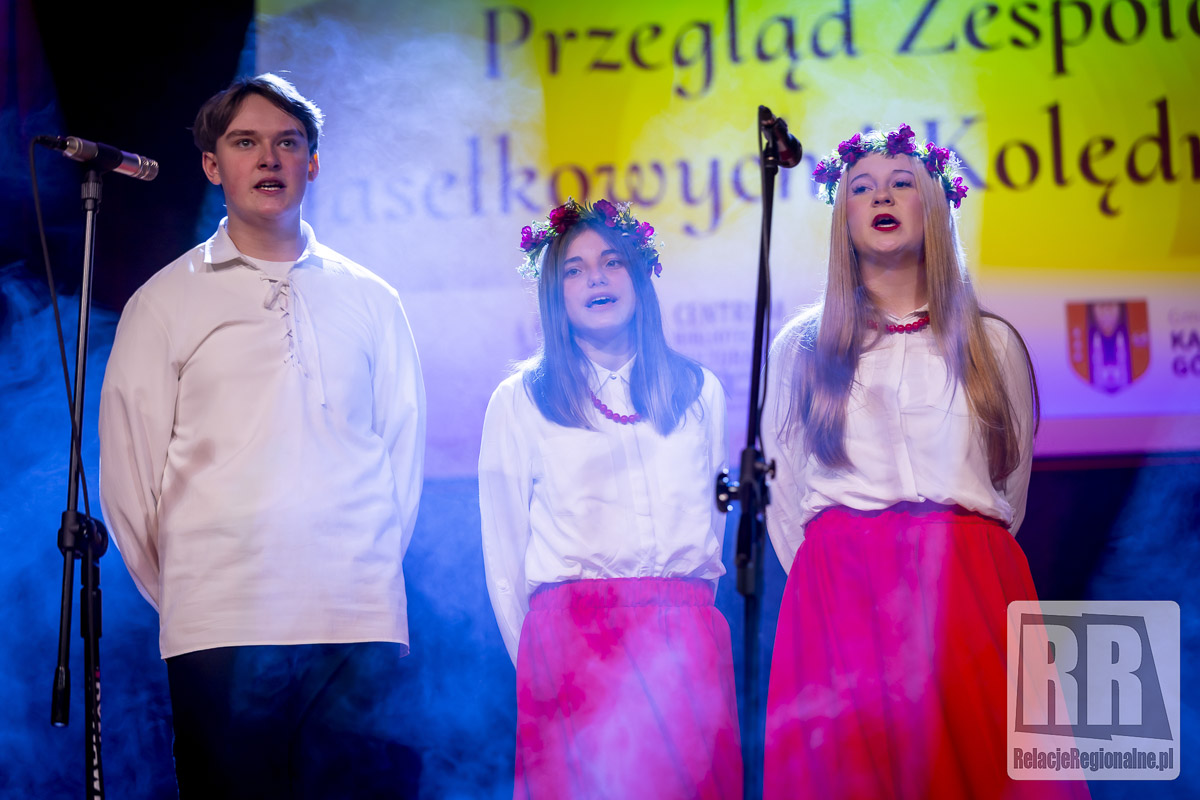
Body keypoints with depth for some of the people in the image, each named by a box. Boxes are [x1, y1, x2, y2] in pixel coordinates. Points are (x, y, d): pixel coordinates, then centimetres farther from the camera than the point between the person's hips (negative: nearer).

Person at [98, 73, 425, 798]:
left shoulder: (370, 300, 16)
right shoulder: (166, 300, 9)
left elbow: (405, 440, 15)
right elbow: (128, 464, 7)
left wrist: (378, 569, 7)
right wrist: (180, 592, 3)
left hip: (361, 623, 2)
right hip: (222, 627, -1)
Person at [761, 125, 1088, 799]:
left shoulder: (993, 345, 14)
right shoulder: (802, 348, 13)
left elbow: (1009, 489, 16)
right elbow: (782, 497, 15)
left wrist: (952, 568, 11)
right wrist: (832, 584, 9)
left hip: (971, 590, 0)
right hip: (841, 593, 0)